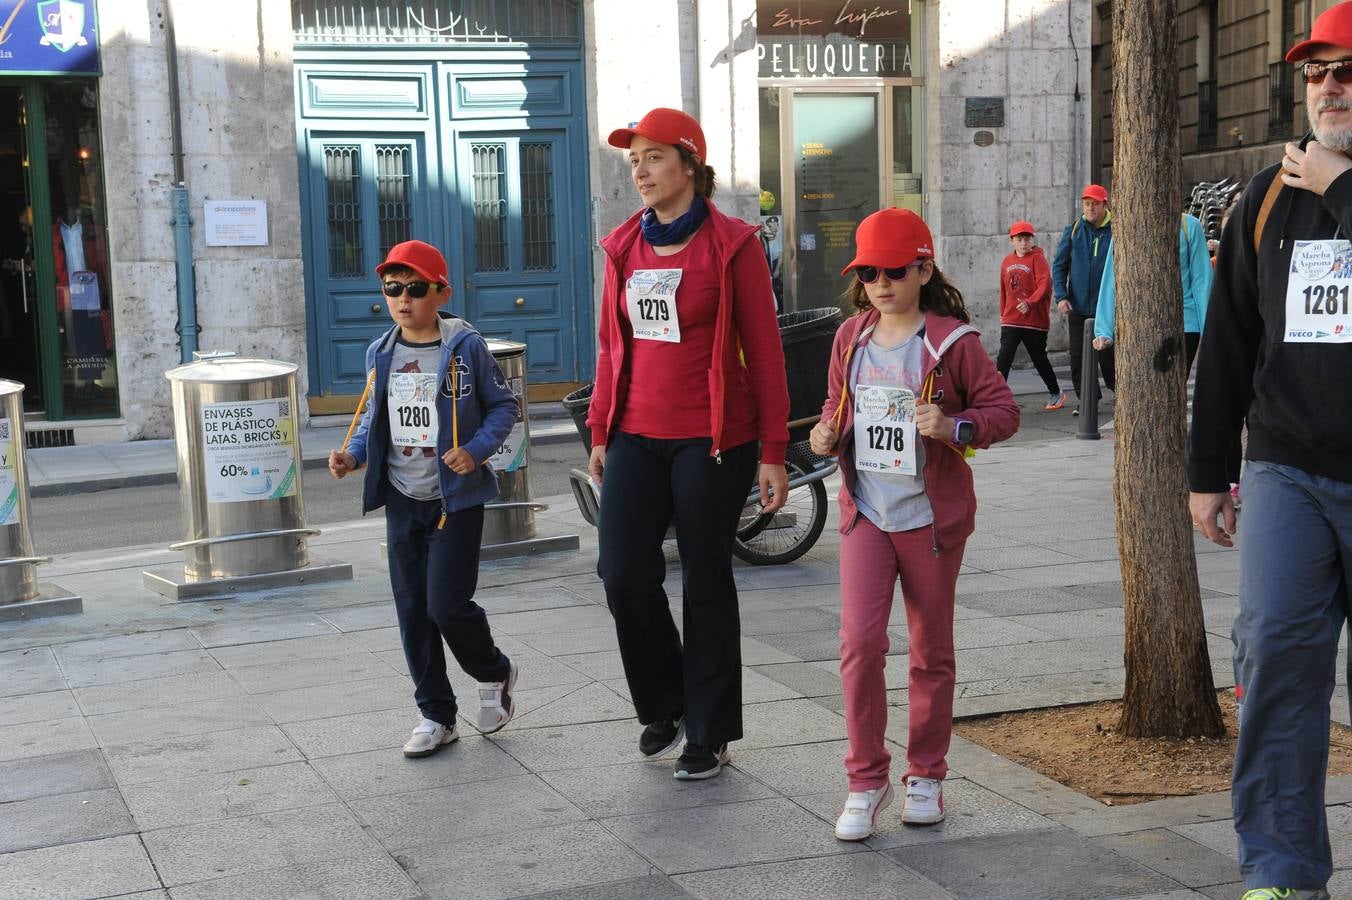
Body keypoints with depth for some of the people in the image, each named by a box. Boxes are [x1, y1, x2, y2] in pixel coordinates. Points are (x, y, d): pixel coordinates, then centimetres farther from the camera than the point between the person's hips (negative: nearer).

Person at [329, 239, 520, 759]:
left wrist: (477, 449, -16)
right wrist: (352, 455, 0)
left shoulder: (465, 346, -8)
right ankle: (436, 715, 20)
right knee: (412, 610, 7)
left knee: (447, 604, -10)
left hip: (456, 498, -5)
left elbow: (502, 405, -1)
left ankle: (494, 675, 20)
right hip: (402, 501, 5)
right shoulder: (380, 353, 6)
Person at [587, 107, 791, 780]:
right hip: (637, 436, 4)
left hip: (712, 441, -4)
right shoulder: (625, 247, 9)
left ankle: (709, 734, 19)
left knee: (706, 582, 4)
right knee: (624, 574, -4)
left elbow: (763, 351, -6)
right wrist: (600, 430, 13)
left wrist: (773, 452, -8)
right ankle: (663, 706, 22)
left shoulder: (731, 245, -6)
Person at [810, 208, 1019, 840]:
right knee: (859, 639, -10)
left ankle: (925, 775, 25)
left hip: (931, 516, -2)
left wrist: (954, 426, -22)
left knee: (932, 650, 9)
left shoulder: (952, 340, -6)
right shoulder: (851, 338, 7)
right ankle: (866, 780, 2)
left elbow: (1003, 409, -4)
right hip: (865, 513, 2)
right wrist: (827, 433, -2)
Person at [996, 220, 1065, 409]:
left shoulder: (1037, 259, -7)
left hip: (1035, 320, -4)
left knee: (1039, 358, 10)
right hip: (1010, 320, 4)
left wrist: (1030, 302, -32)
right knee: (1003, 358, -11)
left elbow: (1045, 283, -19)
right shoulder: (1007, 262, 11)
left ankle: (1056, 393, 30)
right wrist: (1003, 313, 23)